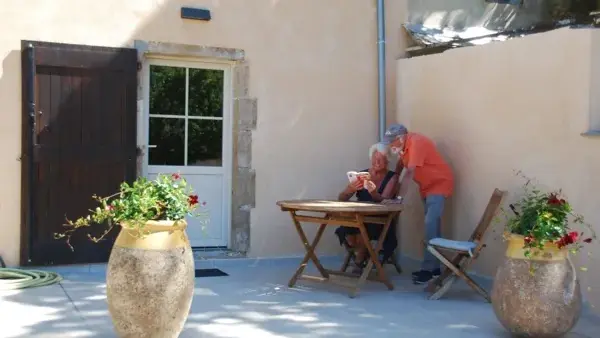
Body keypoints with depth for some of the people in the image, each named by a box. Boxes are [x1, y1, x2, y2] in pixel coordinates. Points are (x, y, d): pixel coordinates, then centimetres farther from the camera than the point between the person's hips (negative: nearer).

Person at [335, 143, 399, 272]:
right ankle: (362, 255, 3)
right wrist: (351, 190, -25)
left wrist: (374, 193, -36)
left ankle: (359, 260, -3)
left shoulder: (392, 177, 0)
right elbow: (341, 198, -3)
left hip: (381, 222, -3)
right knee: (346, 231, -30)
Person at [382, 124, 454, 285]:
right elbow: (400, 166, 8)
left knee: (431, 225, -17)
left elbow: (409, 174, -30)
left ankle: (428, 269, -18)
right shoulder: (404, 145, 1)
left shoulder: (416, 143, -26)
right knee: (432, 226, 11)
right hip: (427, 186, 9)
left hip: (439, 184, -9)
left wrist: (399, 198, -31)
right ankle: (434, 267, 18)